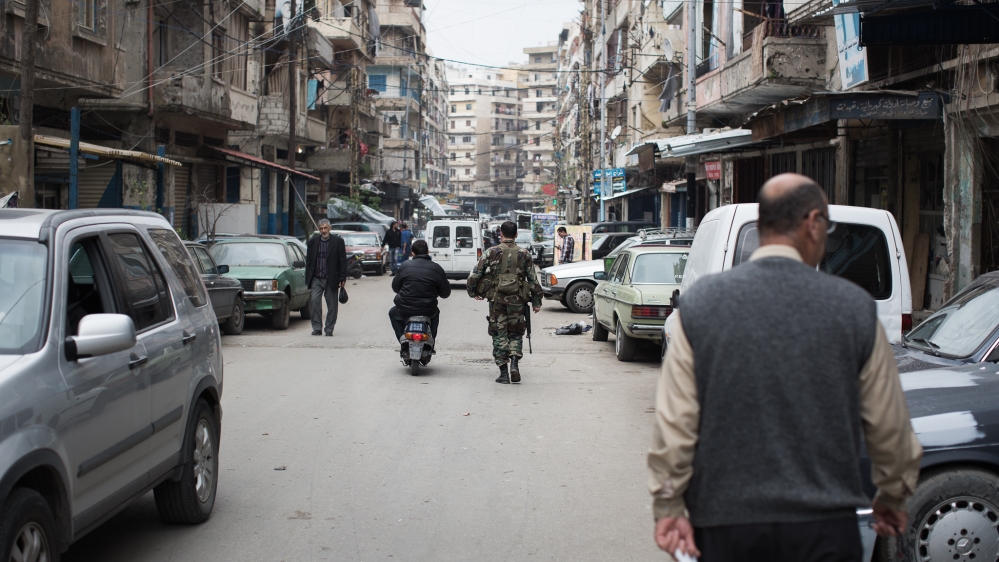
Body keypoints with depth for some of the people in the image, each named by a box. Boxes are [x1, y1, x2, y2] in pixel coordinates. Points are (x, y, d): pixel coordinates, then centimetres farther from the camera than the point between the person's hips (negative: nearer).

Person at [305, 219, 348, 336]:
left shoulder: (338, 241, 0)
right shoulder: (313, 241, 7)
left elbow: (343, 261, 0)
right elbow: (308, 261, 9)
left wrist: (343, 278, -5)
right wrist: (308, 278, 3)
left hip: (331, 279, -1)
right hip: (316, 278, 1)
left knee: (332, 305, 3)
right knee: (315, 301, -7)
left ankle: (329, 329, 12)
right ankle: (317, 328, 0)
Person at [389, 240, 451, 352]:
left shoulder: (404, 266, -3)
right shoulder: (436, 269, -4)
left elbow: (395, 287, 7)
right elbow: (445, 293, 1)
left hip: (405, 310, -1)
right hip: (428, 311, 1)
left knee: (393, 313, 33)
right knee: (435, 313, 37)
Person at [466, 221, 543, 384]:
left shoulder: (491, 253, -2)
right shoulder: (524, 254, 2)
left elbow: (474, 275, -3)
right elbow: (533, 280, 3)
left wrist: (473, 292, 13)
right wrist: (536, 301, 10)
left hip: (497, 300, -1)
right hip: (517, 301, 1)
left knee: (499, 335, 7)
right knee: (515, 334, 15)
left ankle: (503, 373, 5)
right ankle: (514, 363, -6)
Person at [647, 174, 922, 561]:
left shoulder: (700, 303, -4)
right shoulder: (854, 306, -3)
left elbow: (673, 423, -5)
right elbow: (889, 427, 5)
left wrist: (669, 508, 4)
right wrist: (893, 498, 22)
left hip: (725, 523, 1)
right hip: (824, 528, -1)